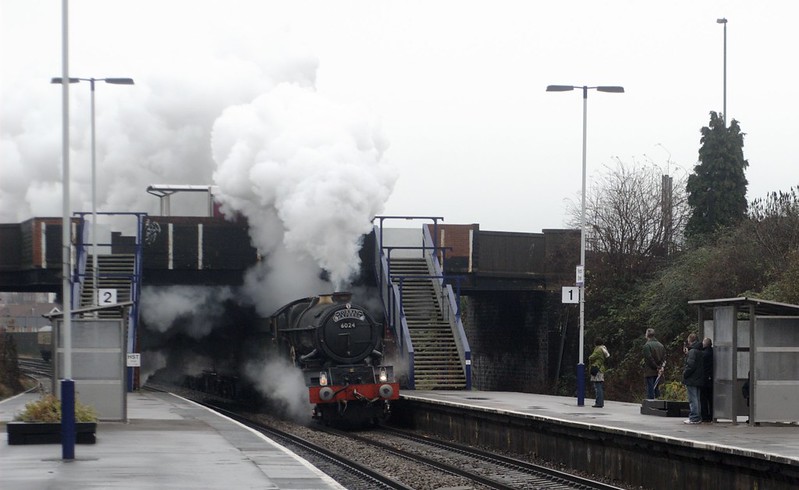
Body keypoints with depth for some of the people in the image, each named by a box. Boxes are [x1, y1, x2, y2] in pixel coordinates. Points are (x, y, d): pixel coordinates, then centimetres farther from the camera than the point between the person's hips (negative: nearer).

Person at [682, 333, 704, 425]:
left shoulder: (692, 351, -16)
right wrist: (687, 353, 11)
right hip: (698, 379, 9)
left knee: (693, 399, -6)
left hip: (692, 379, -9)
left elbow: (691, 365, -23)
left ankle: (694, 418, -6)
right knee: (696, 399, 15)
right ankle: (697, 417, 19)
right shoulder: (699, 351, 13)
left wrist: (685, 374, -12)